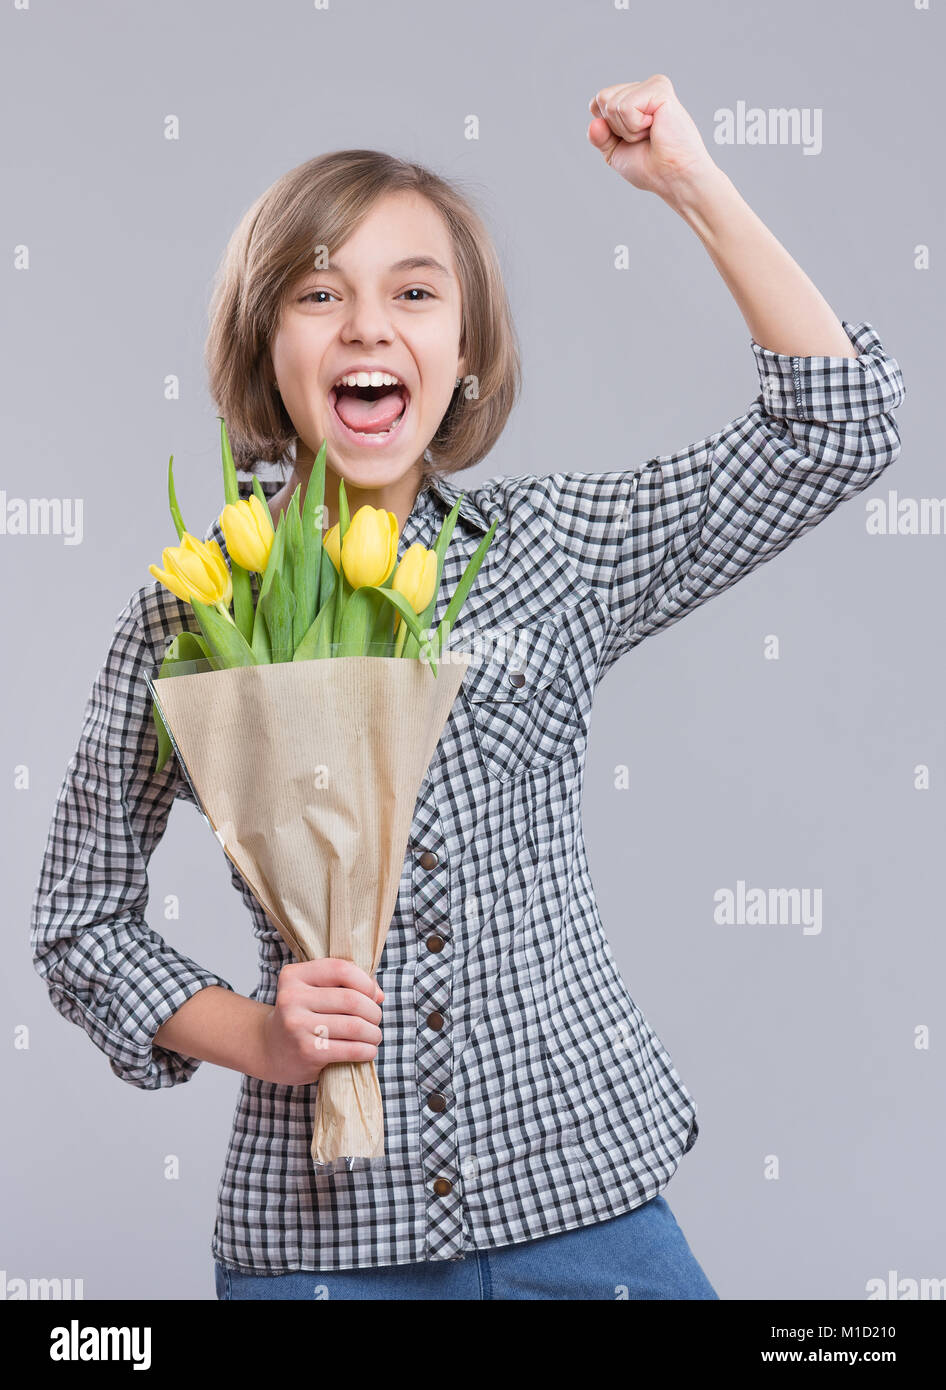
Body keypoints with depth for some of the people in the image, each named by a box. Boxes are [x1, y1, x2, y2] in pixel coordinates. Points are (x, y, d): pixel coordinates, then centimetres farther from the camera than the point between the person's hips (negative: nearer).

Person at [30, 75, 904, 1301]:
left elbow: (835, 429, -1)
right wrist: (256, 1040, -11)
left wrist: (690, 180, -3)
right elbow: (82, 921, 4)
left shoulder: (556, 548, 1)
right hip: (317, 1228, 0)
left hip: (578, 1192, 1)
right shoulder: (189, 607, -3)